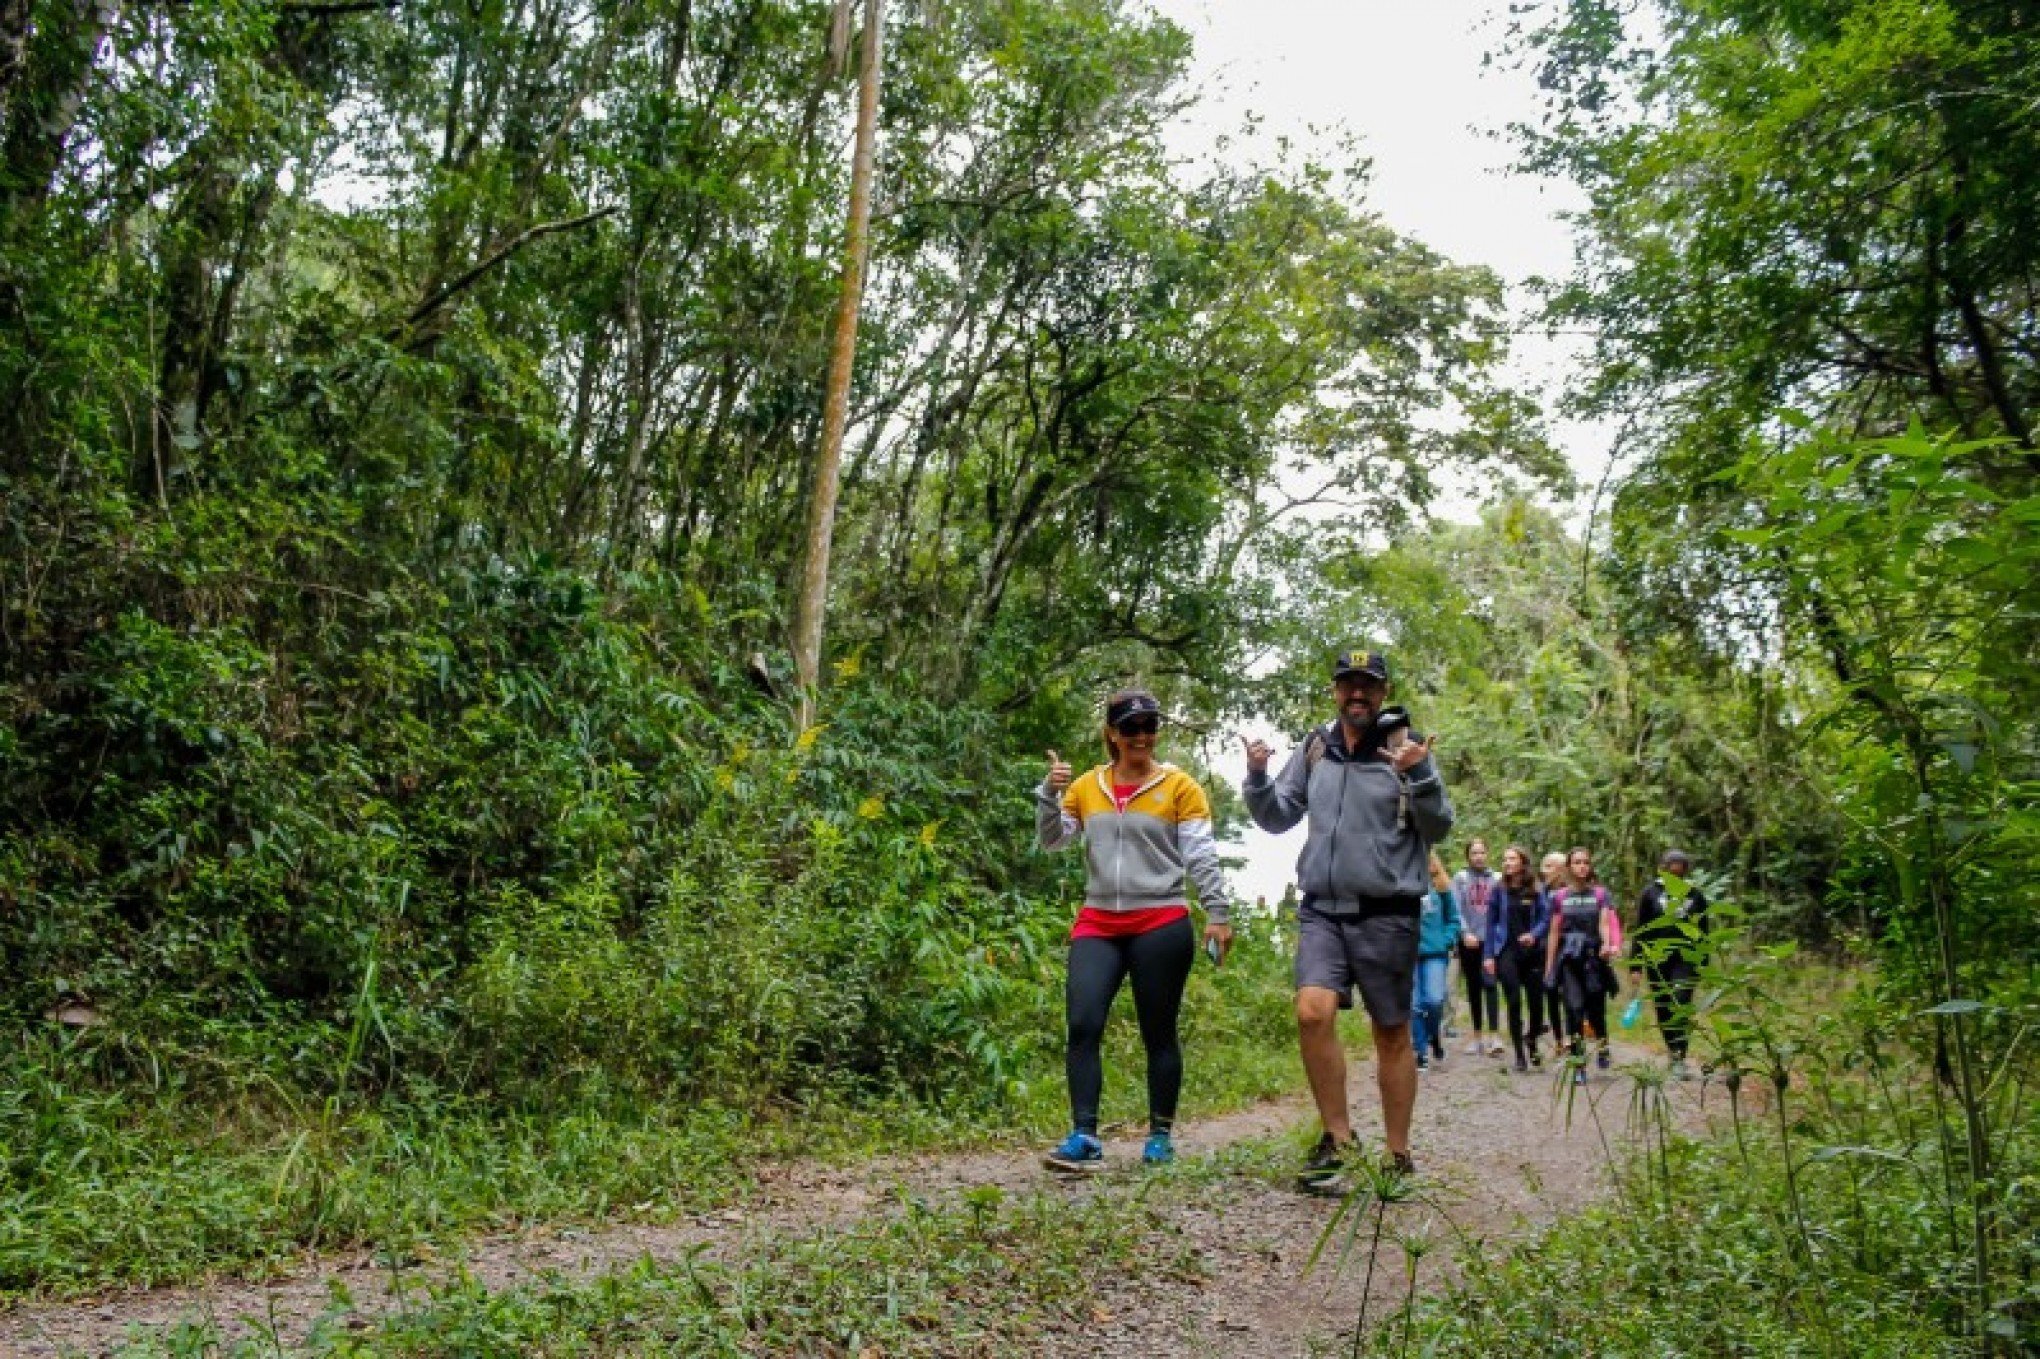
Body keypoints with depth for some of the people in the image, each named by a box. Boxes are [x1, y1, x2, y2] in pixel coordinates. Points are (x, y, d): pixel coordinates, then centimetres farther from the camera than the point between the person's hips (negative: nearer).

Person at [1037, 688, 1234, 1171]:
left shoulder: (1179, 786, 0)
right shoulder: (1087, 786, 10)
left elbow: (1202, 856, -3)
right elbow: (1053, 841, 11)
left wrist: (1218, 913, -10)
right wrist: (1049, 794, -5)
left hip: (1161, 925, -3)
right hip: (1098, 924, 3)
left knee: (1158, 1034, 6)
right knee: (1082, 1026, -10)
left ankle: (1161, 1136, 18)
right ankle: (1084, 1137, -9)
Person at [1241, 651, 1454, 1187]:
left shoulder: (1406, 747, -2)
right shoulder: (1313, 749, 8)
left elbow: (1438, 830, -7)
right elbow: (1277, 819, 15)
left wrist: (1420, 777, -24)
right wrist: (1258, 777, -3)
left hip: (1387, 914, -2)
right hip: (1321, 910, 2)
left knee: (1392, 1034, 7)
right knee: (1313, 1012, -16)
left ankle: (1398, 1155, 20)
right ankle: (1337, 1137, 0)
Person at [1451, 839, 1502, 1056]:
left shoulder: (1496, 879, 8)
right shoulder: (1460, 878, 5)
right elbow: (1457, 909, -3)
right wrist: (1465, 932, -16)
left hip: (1490, 940, -1)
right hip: (1469, 941, 1)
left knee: (1490, 986, -12)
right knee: (1473, 989, 8)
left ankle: (1494, 1036, -17)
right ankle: (1478, 1035, 17)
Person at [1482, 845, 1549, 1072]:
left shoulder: (1536, 890, 2)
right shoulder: (1499, 889, 2)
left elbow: (1545, 916, 3)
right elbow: (1491, 921, 3)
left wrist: (1534, 934, -17)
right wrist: (1489, 955, -1)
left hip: (1531, 951, 1)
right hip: (1507, 951, -1)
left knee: (1535, 1000, 4)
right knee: (1514, 1002, -5)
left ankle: (1531, 1042, 34)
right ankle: (1520, 1055, 5)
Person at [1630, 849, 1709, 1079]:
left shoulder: (1695, 896, 5)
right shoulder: (1651, 894, 3)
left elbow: (1703, 933, 12)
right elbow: (1640, 931, 4)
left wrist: (1704, 965, 10)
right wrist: (1635, 965, 0)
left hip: (1686, 961, -1)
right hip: (1657, 962, 1)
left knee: (1681, 1006, -15)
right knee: (1663, 1010, 7)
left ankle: (1680, 1059, -14)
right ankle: (1674, 1054, 23)